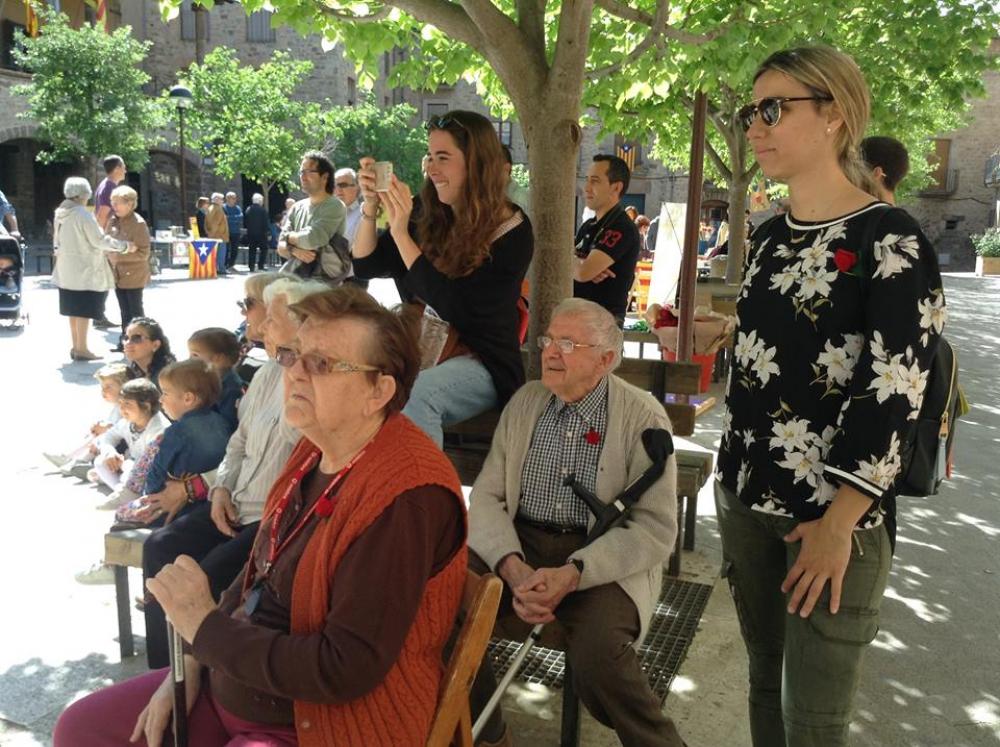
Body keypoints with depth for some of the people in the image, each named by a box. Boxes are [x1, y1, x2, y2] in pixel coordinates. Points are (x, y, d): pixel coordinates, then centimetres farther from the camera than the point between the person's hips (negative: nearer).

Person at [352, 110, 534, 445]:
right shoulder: (427, 215, 3)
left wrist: (401, 233, -21)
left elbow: (454, 308, -20)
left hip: (480, 363, -5)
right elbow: (366, 267, 8)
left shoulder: (512, 232, -11)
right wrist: (370, 207, -8)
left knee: (414, 394, -34)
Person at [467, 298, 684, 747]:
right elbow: (487, 496, 3)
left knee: (597, 652, -31)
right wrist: (513, 567, -16)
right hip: (520, 545, 4)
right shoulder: (525, 401, 6)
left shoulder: (643, 418, -6)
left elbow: (656, 529, -12)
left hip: (604, 559, -3)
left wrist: (573, 573, -24)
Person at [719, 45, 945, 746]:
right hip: (748, 498, 6)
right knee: (766, 680, 17)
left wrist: (839, 521, -18)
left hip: (837, 513, -6)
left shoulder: (891, 240, -11)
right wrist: (733, 474, 15)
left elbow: (893, 393, -16)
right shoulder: (769, 237, 10)